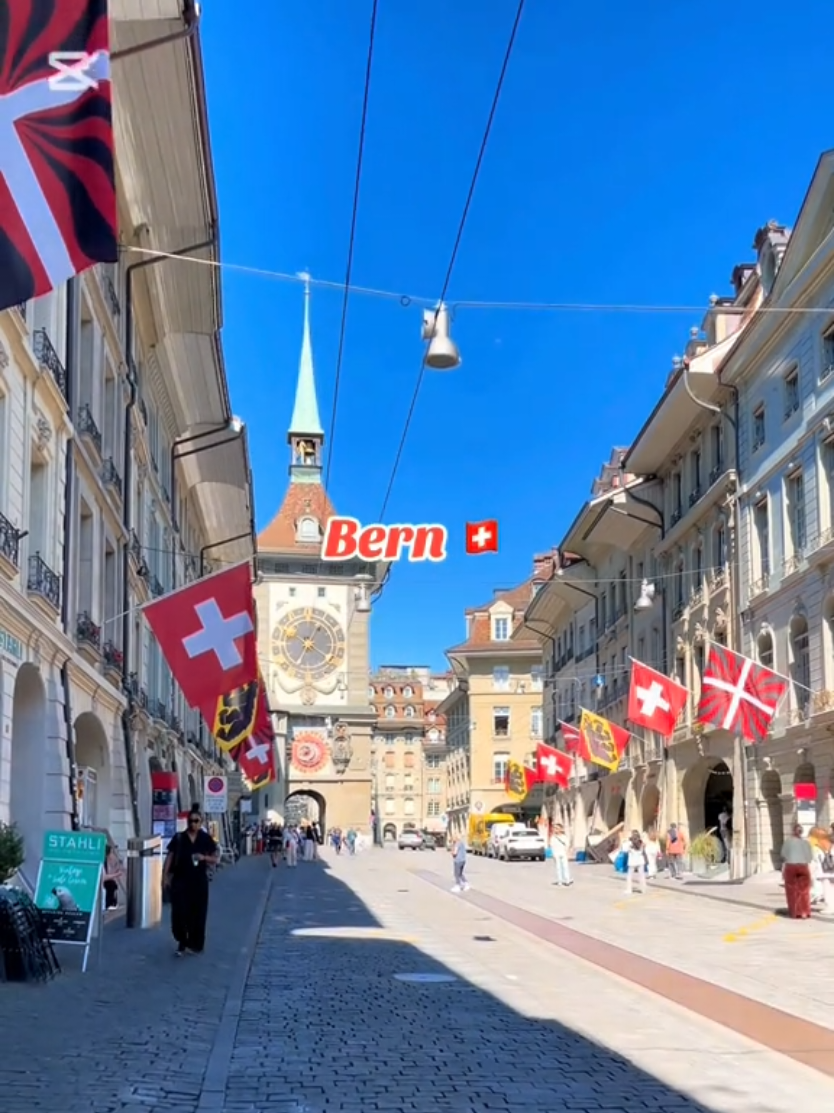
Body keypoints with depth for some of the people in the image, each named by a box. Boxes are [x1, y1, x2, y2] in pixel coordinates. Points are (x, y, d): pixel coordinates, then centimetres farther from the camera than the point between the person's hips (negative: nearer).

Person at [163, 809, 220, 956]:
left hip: (199, 881, 1)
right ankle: (181, 942, 12)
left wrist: (204, 857, -16)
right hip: (180, 880, -1)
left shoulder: (206, 839, 3)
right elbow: (170, 857, -1)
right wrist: (165, 875, -8)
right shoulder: (179, 838, 0)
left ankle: (195, 944, 19)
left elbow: (216, 859, 4)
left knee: (197, 913, 5)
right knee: (179, 912, -6)